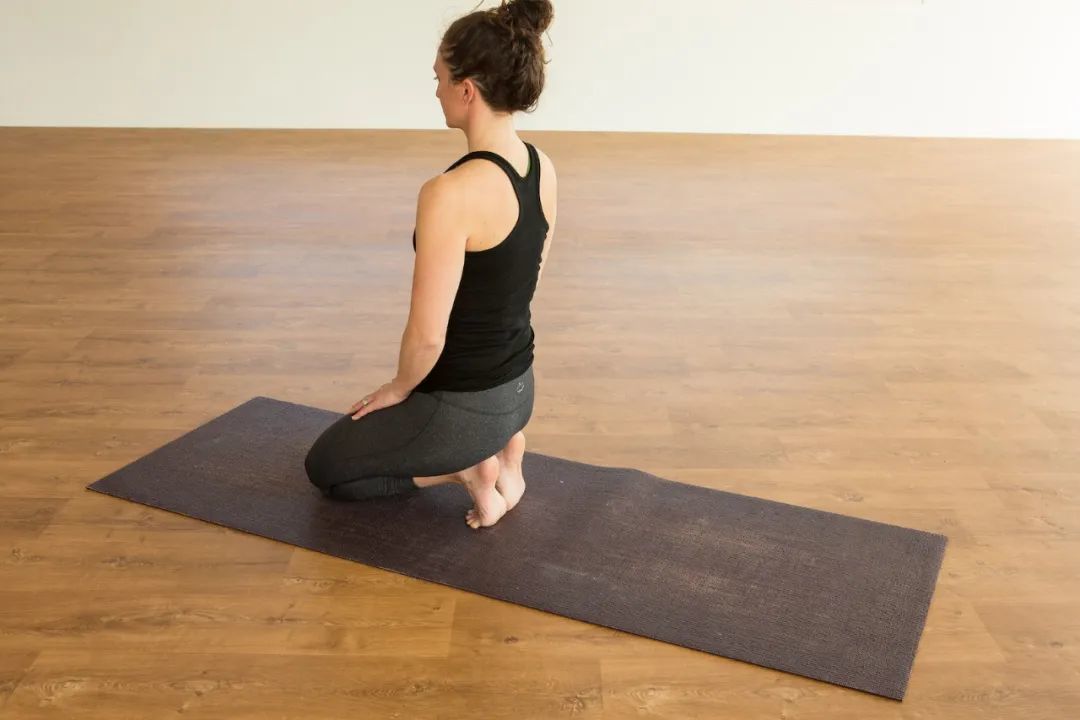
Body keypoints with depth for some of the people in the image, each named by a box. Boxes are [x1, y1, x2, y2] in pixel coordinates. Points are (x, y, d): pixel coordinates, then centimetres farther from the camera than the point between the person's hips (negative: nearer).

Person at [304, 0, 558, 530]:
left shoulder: (451, 193, -30)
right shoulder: (541, 169, -3)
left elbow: (427, 337, -26)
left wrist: (398, 390, -4)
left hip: (464, 407, -8)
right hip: (518, 389, 8)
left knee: (325, 468, 20)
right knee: (358, 435, 36)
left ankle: (467, 467, 2)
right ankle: (501, 442, 13)